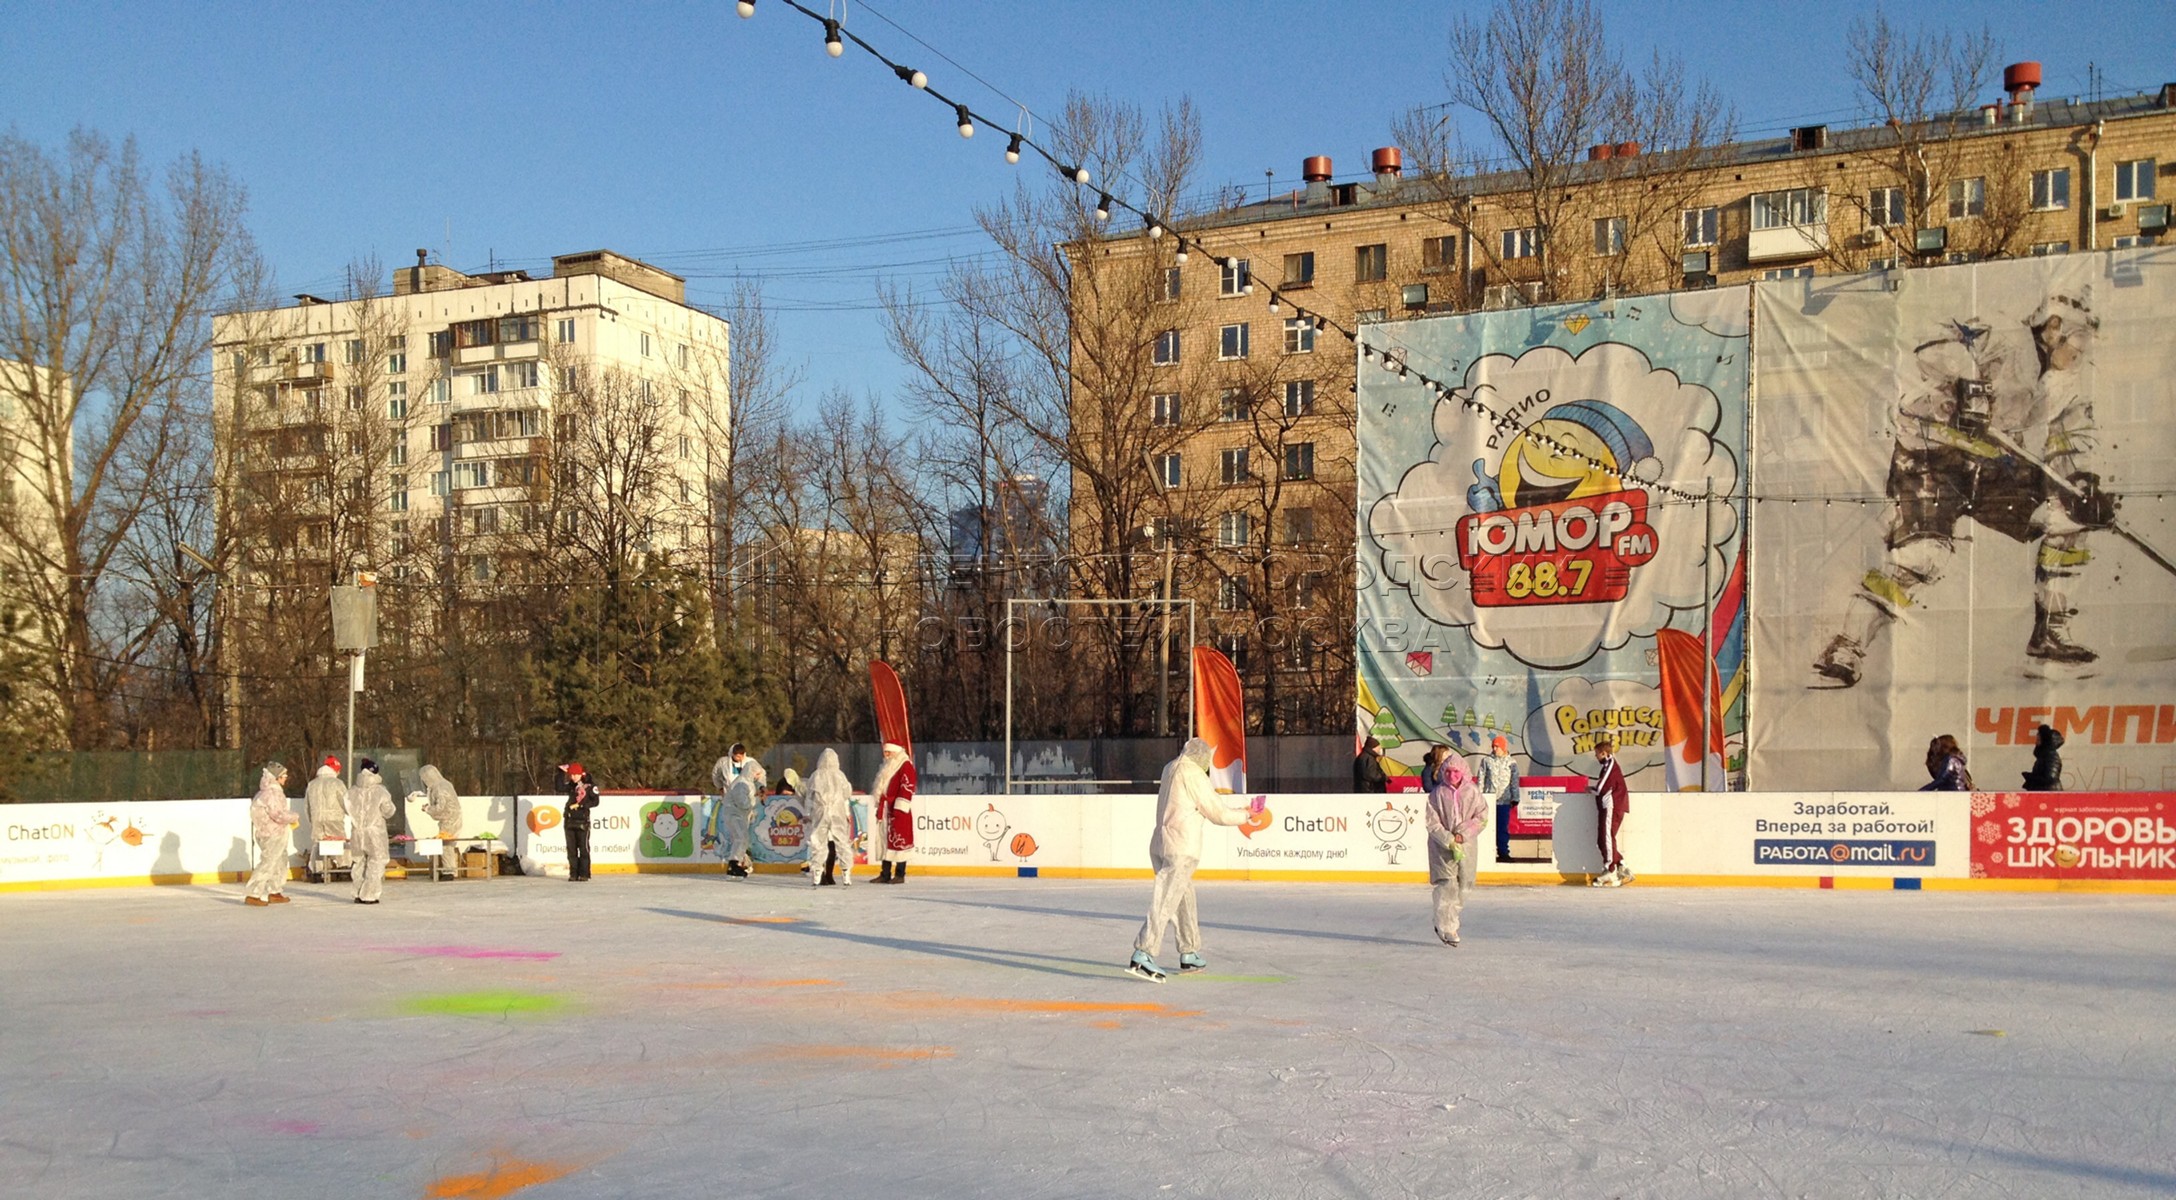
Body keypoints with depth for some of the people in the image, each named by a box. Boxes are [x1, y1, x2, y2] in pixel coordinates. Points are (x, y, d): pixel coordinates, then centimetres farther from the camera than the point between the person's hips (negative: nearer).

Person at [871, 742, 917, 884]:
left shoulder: (906, 766, -10)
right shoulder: (887, 767, 20)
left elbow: (907, 788, -17)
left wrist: (899, 808, -21)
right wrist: (880, 809, 22)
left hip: (898, 811, -9)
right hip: (885, 811, 9)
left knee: (898, 842, -7)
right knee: (885, 841, 10)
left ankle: (900, 875, -2)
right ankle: (885, 874, 15)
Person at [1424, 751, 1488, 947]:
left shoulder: (1472, 792, 0)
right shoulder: (1437, 794, -4)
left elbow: (1482, 818, 0)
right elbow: (1432, 823, -6)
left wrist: (1462, 834, -12)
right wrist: (1450, 842, -14)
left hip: (1467, 845, 3)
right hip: (1442, 845, -3)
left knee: (1463, 886, 7)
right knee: (1447, 884, -13)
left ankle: (1446, 923, 24)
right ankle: (1447, 929, -9)